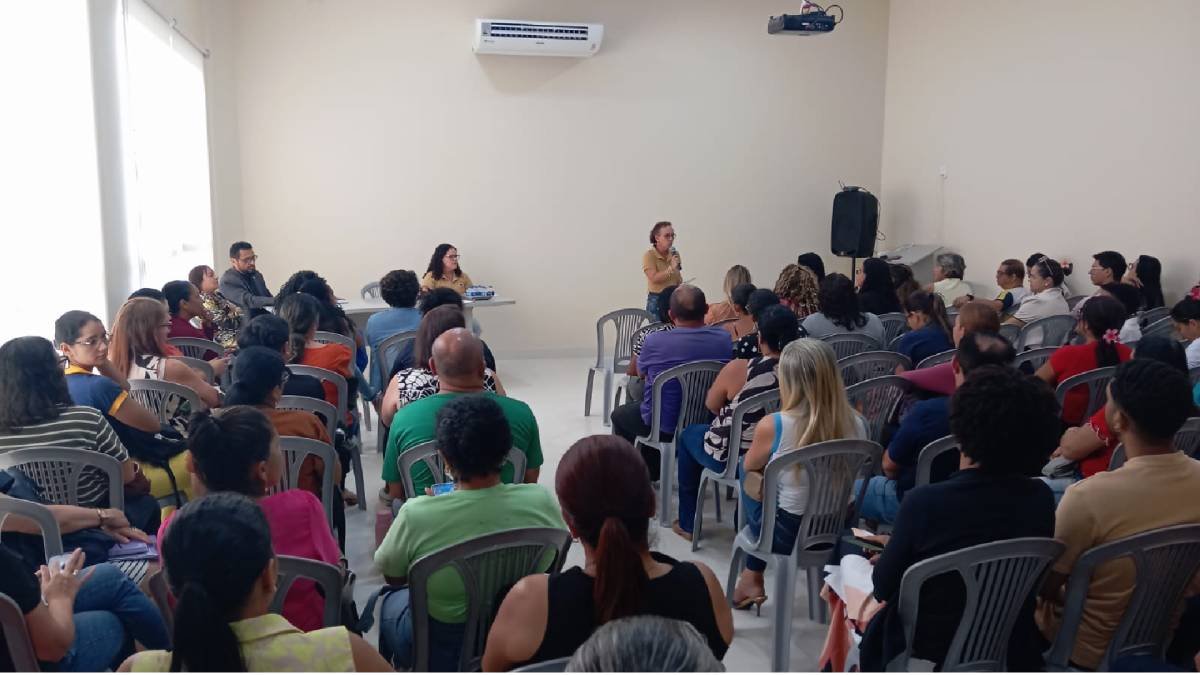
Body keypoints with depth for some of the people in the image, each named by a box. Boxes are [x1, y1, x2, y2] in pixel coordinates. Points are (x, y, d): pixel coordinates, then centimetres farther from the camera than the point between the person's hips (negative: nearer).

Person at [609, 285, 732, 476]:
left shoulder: (654, 342, -22)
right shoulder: (724, 338, -13)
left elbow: (640, 373, 1)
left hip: (664, 425, -4)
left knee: (619, 414, 27)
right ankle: (651, 473, 42)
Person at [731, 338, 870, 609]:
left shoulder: (773, 425, -23)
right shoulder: (858, 424, -11)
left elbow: (749, 466, -2)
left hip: (787, 534, -4)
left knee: (750, 475, 22)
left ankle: (753, 576, 33)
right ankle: (754, 575, 35)